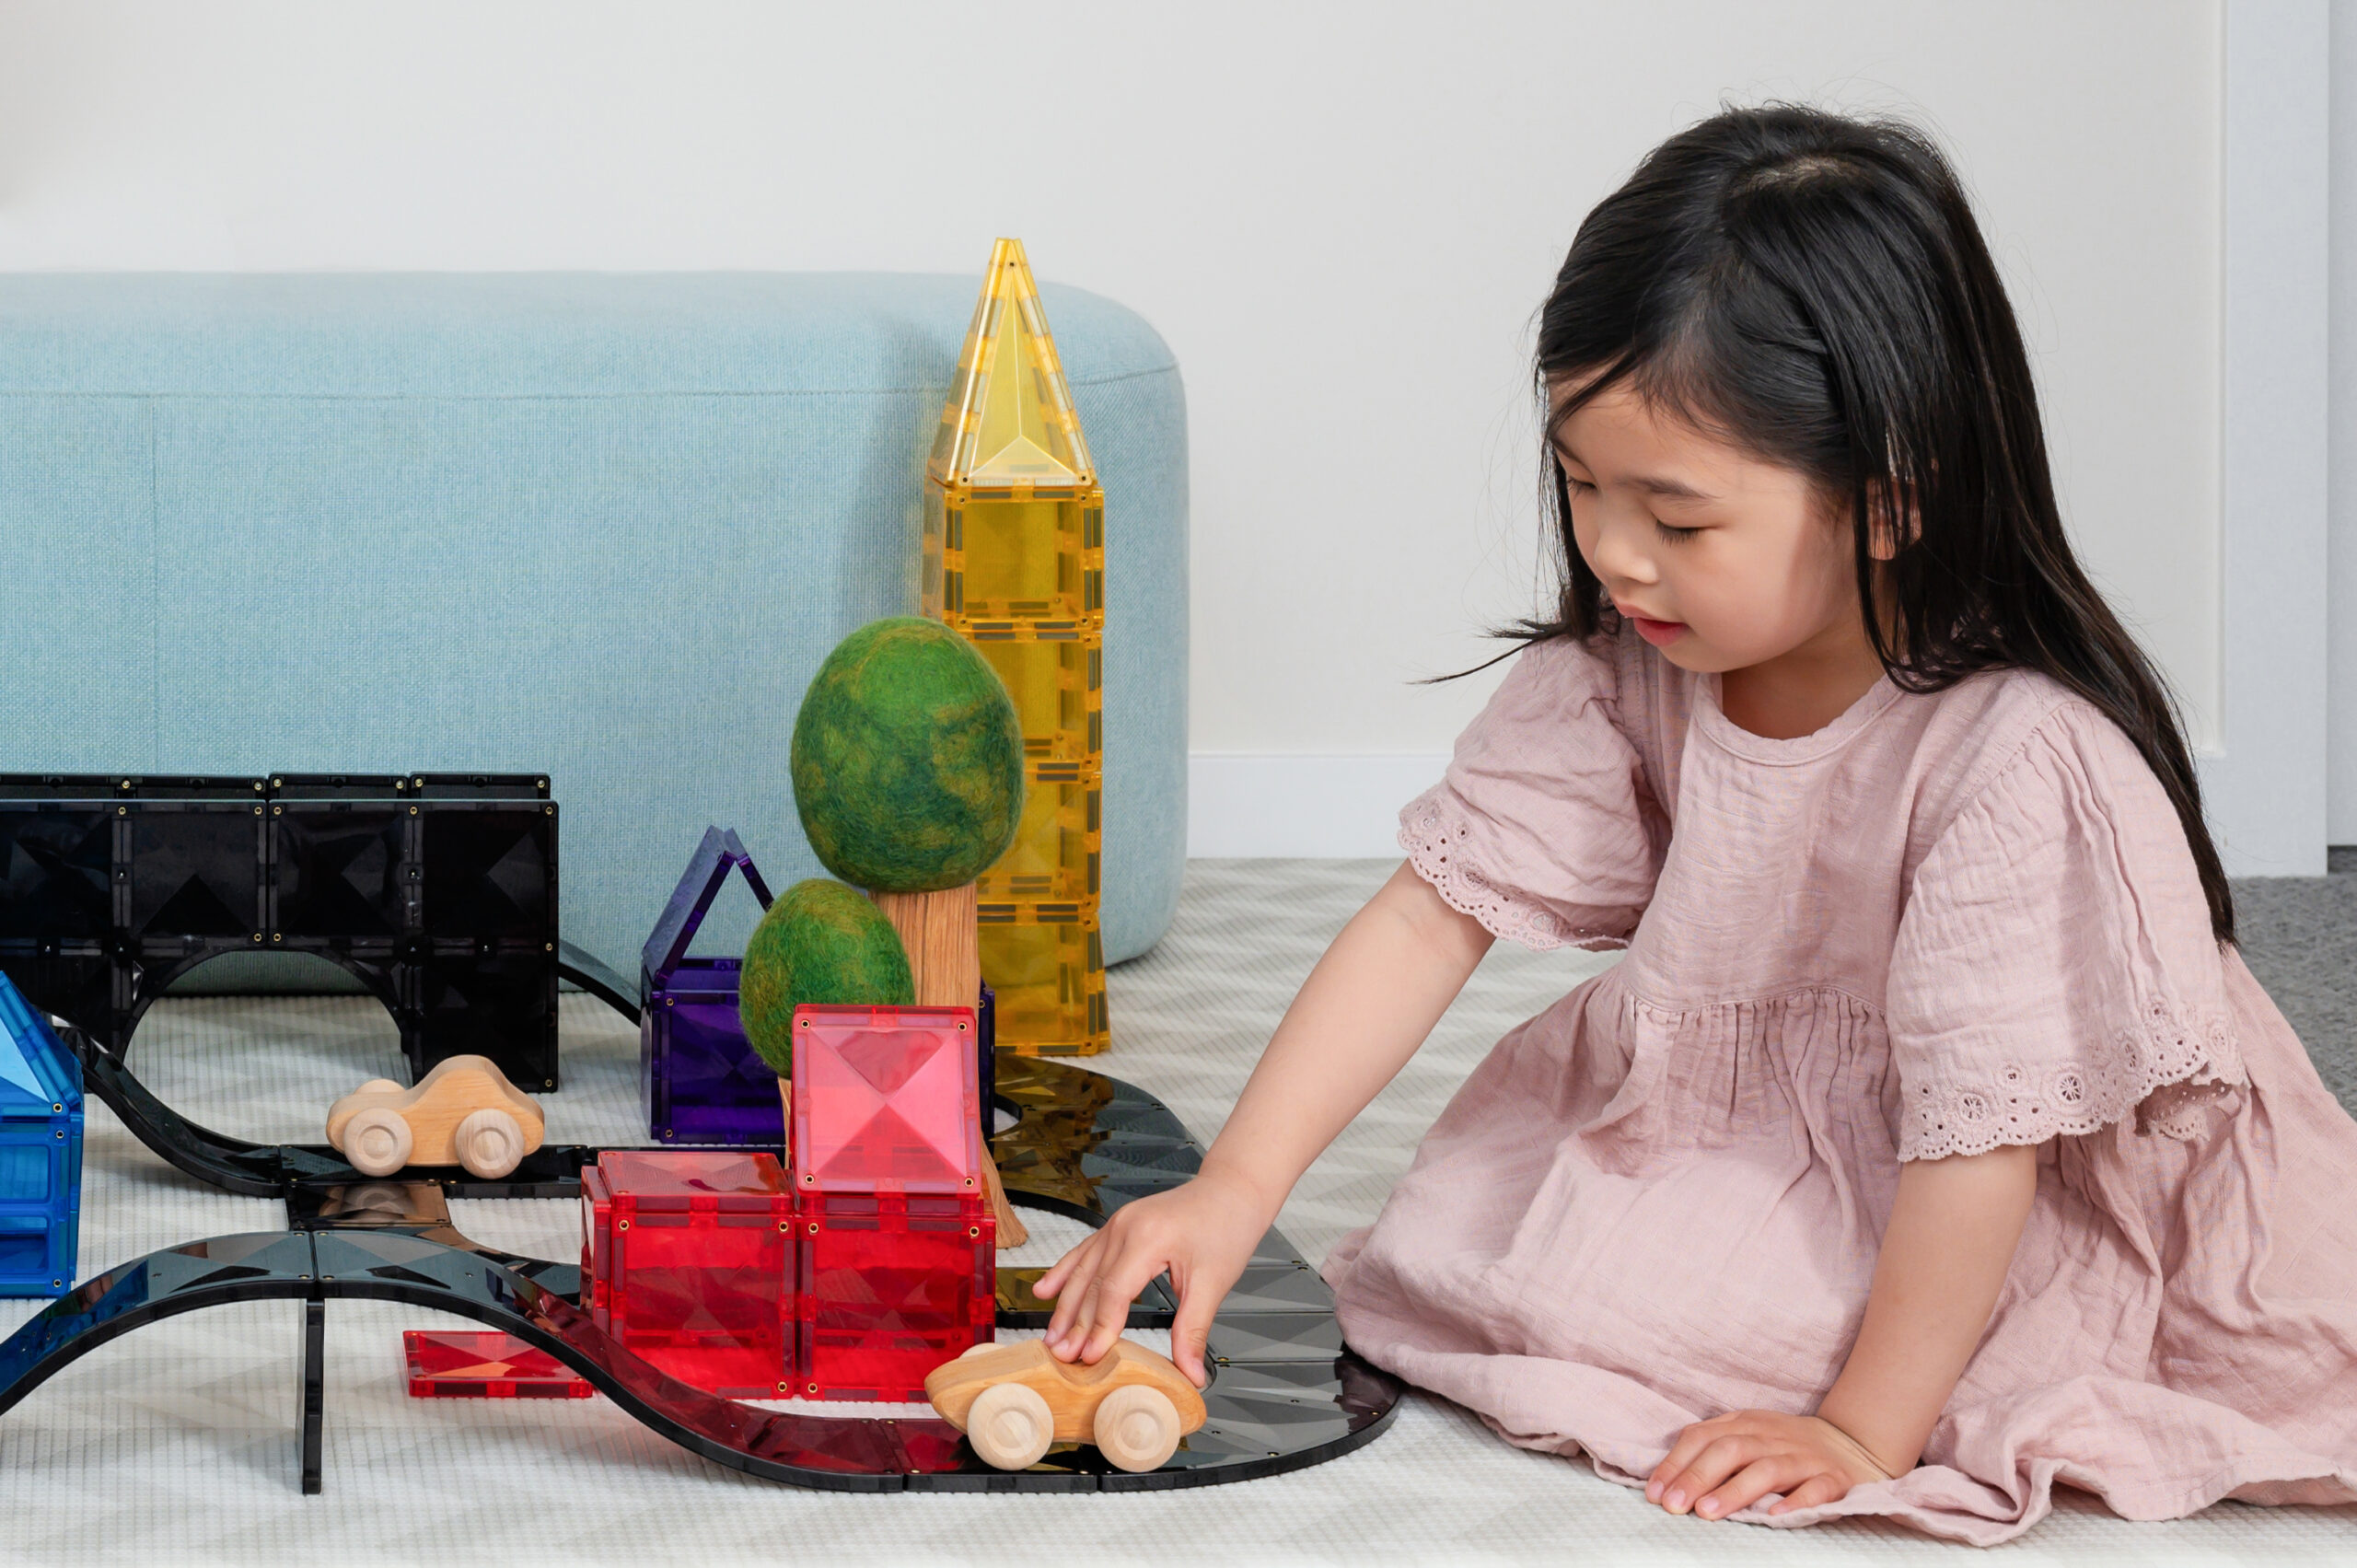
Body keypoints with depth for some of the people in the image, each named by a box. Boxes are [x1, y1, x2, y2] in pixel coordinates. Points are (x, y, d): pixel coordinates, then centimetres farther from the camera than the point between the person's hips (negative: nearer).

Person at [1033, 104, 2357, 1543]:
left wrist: (1862, 1433, -26)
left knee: (1592, 1290, -21)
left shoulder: (2024, 763, -33)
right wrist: (1236, 1187, -23)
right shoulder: (1622, 670, -14)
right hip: (1724, 1112, 7)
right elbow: (1437, 911, -13)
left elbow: (1979, 1136, -29)